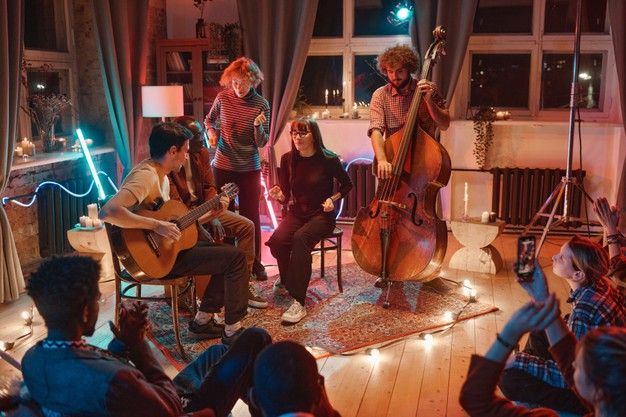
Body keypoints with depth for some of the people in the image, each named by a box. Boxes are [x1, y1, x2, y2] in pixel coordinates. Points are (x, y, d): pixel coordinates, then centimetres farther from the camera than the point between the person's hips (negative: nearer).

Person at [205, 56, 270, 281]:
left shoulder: (261, 105, -10)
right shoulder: (223, 98, -6)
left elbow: (261, 143, -8)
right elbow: (209, 120, 13)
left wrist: (258, 126, -27)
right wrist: (211, 133, -7)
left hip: (249, 169, -2)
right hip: (223, 166, 2)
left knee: (251, 217, 4)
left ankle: (255, 263, 18)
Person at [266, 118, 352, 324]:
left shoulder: (328, 159, -7)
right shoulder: (288, 159, 3)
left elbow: (347, 185, 7)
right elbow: (286, 196, 9)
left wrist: (333, 199, -10)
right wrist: (279, 195, -14)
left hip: (321, 215, -4)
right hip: (296, 213, 4)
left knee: (300, 238, -35)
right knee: (277, 241, -27)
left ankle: (298, 302, -33)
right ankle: (287, 277, 7)